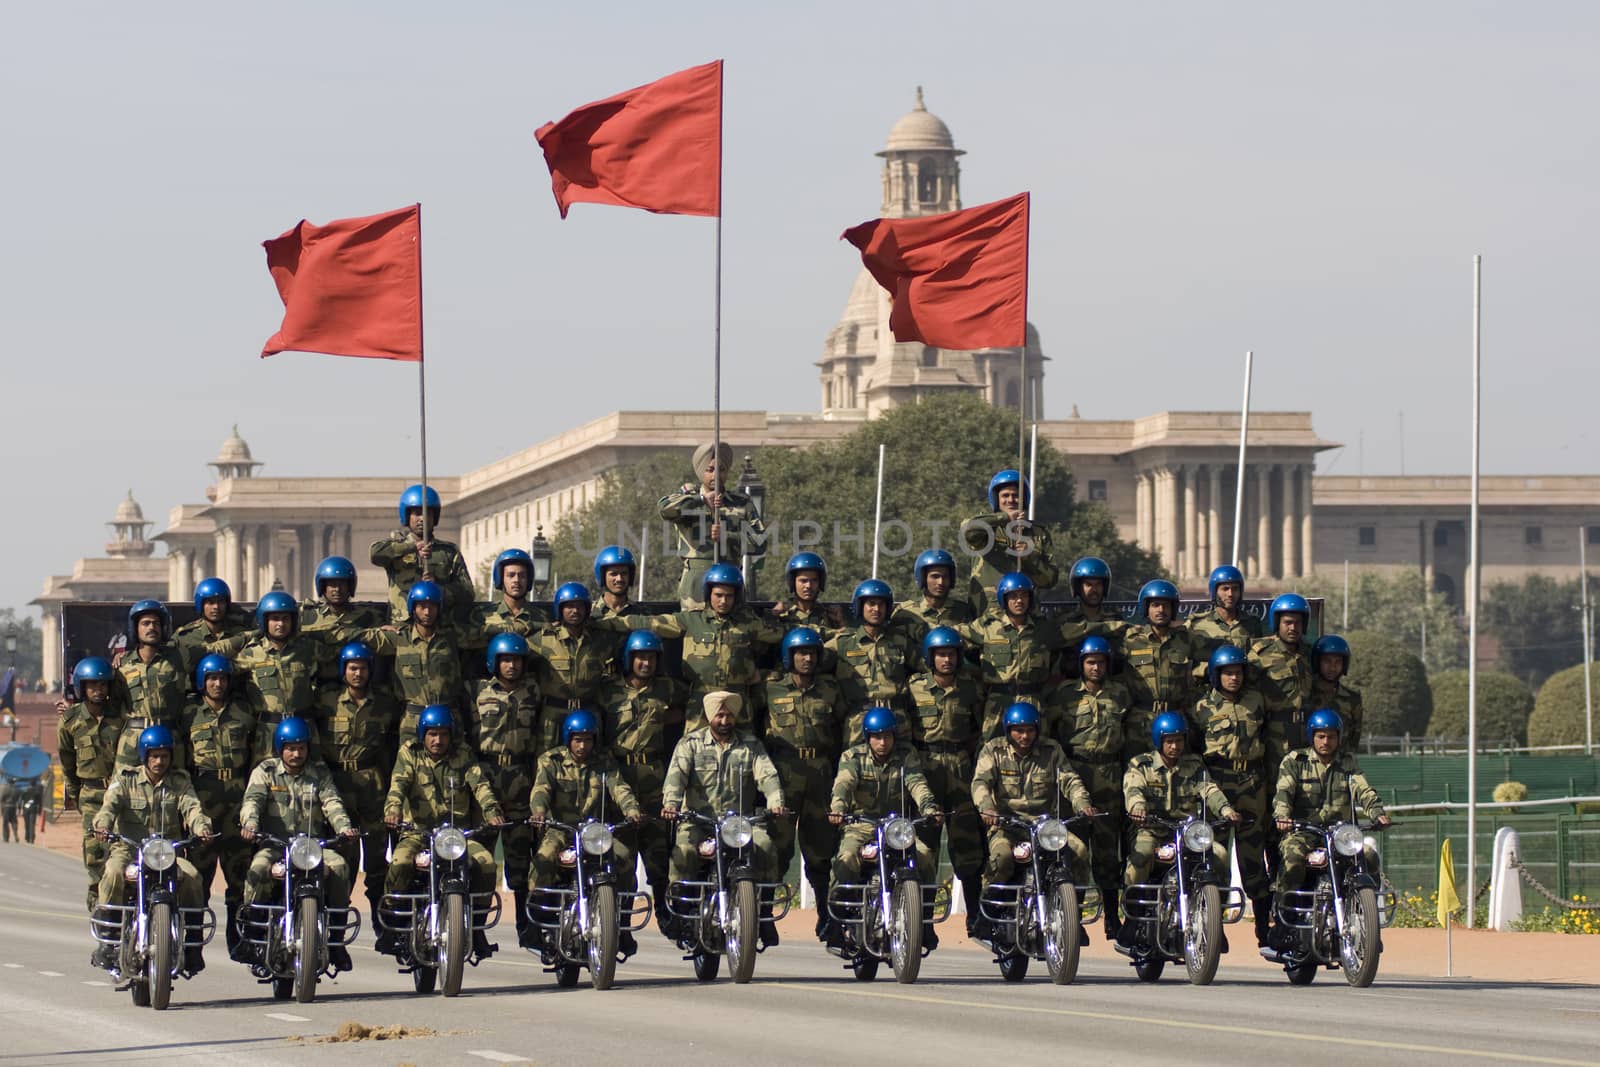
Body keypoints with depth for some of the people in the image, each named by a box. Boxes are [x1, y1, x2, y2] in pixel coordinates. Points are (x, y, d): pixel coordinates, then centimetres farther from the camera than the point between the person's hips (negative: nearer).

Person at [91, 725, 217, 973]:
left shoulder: (180, 782, 11)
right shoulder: (125, 780, 7)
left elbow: (191, 807, -5)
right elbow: (111, 803, -9)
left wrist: (200, 826, -29)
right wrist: (103, 824, -32)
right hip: (128, 848, -1)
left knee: (192, 876, -26)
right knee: (115, 872, -34)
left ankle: (193, 944, -15)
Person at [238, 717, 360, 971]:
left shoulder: (320, 775, 15)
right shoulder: (265, 772, 10)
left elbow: (332, 803, 1)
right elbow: (253, 800, -7)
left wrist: (344, 827, -21)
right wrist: (250, 824, -29)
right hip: (274, 843, -2)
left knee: (338, 866, -27)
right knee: (259, 867, -34)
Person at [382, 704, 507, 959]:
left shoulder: (463, 756, 10)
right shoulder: (410, 753, 7)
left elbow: (480, 785, -4)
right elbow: (399, 783, -10)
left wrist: (492, 812, -25)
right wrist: (392, 809, -32)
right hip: (418, 831, -2)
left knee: (485, 862, -25)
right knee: (400, 863, -32)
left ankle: (476, 929, -10)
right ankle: (391, 927, -15)